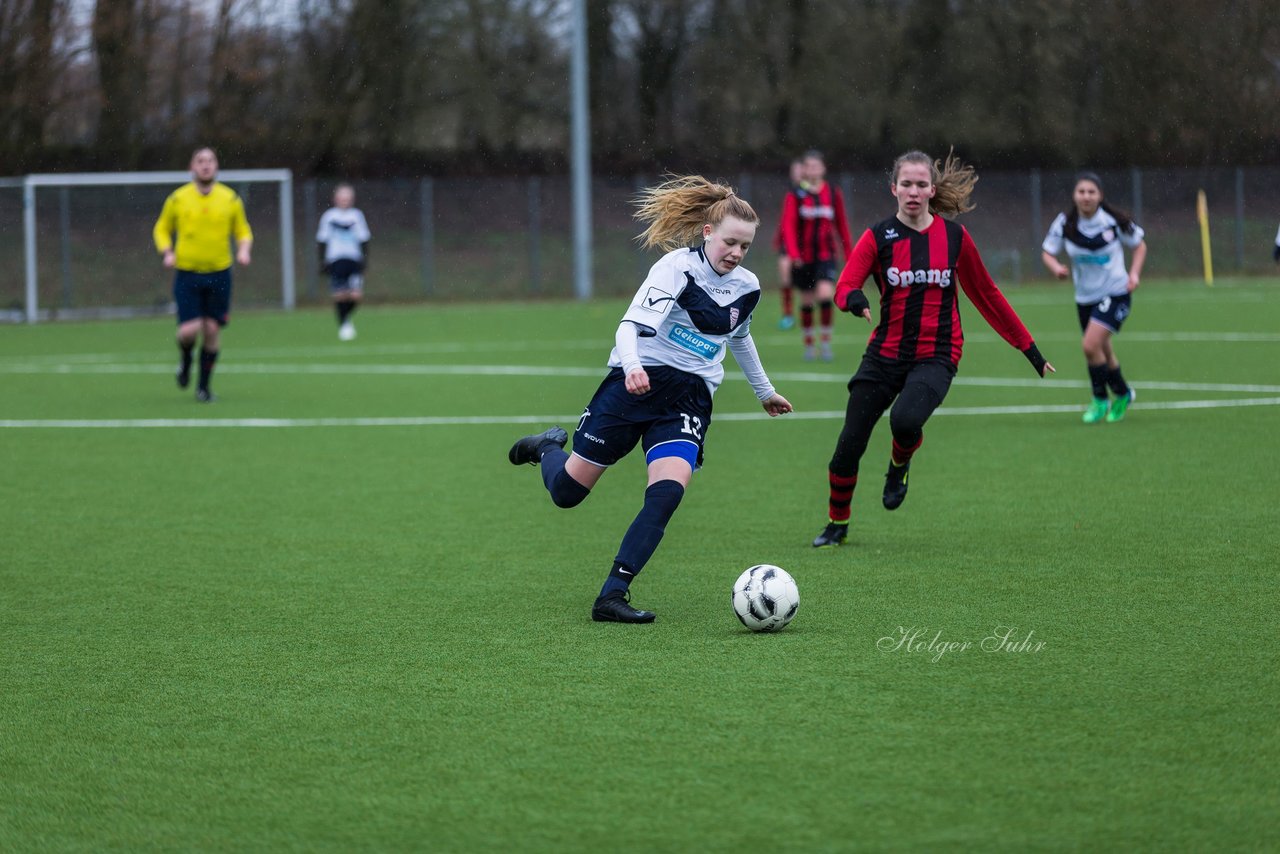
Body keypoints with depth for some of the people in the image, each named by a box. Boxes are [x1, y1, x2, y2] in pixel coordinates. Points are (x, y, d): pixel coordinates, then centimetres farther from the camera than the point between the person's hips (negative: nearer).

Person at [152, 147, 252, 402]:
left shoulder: (230, 199, 1)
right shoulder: (177, 199, -1)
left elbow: (243, 231, 12)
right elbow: (162, 229, 10)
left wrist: (244, 250, -8)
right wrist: (167, 252, -8)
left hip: (219, 273, 1)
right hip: (187, 274, -1)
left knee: (212, 330, 2)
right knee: (189, 330, -13)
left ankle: (204, 385, 17)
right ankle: (186, 360, 23)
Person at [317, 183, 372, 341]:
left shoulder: (357, 215, 6)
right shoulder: (329, 216, 3)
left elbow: (364, 239, 11)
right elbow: (322, 241, 8)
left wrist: (365, 259, 5)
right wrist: (323, 261, 4)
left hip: (354, 261, 1)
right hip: (335, 261, -1)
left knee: (356, 295, -8)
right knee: (340, 295, -6)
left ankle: (347, 318, 19)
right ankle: (343, 325, 10)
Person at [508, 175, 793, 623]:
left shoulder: (746, 287, 5)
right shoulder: (678, 267, -14)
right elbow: (632, 323, -27)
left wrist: (765, 390, 37)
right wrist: (632, 365, -47)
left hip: (688, 400, 4)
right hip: (636, 383, -4)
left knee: (667, 492, -22)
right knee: (566, 491, 4)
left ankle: (612, 596, -20)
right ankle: (548, 447, 41)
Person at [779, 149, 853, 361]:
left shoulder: (833, 194, 4)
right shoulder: (795, 196, -2)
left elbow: (842, 225, 11)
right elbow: (788, 226, -10)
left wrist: (849, 254, 11)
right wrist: (793, 253, -24)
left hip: (826, 256, 0)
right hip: (803, 257, 0)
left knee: (825, 294, -20)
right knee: (807, 301, 8)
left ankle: (826, 341, -11)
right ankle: (808, 344, 23)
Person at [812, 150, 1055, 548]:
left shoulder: (954, 236, 2)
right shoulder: (877, 237, -1)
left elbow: (986, 294, 11)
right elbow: (844, 287, -13)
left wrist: (1028, 347, 13)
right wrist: (855, 300, -39)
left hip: (935, 357, -1)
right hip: (886, 352, 1)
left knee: (905, 420, -30)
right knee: (849, 444, -3)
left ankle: (900, 464, 6)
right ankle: (837, 523, 22)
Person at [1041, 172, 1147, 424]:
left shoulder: (1114, 221, -12)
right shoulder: (1064, 223, -8)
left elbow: (1139, 245, 3)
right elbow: (1047, 252, 2)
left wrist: (1134, 273, -11)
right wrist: (1057, 267, -20)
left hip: (1115, 292, -4)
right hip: (1085, 297, 4)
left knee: (1090, 346, -19)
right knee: (1103, 354, 15)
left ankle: (1100, 400, 1)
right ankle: (1123, 394, 41)